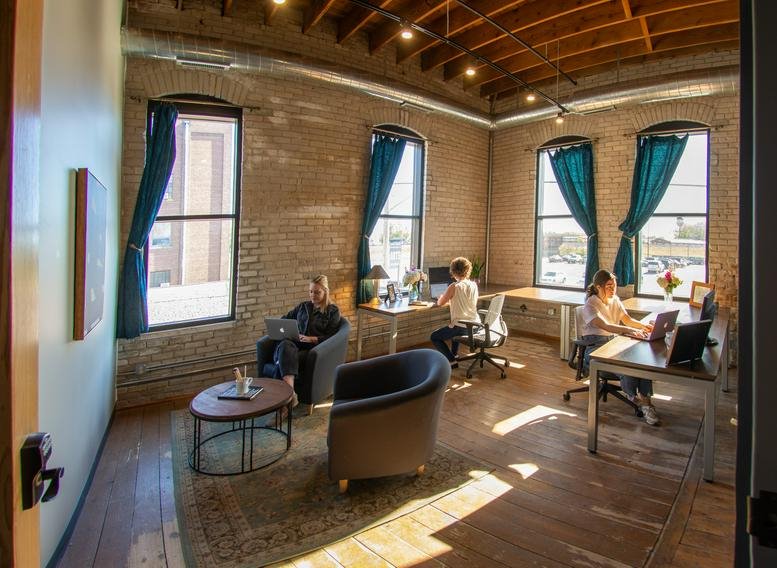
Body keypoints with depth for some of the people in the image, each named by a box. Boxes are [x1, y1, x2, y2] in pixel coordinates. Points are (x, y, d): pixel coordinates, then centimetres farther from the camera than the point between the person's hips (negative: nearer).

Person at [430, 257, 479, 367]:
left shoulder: (454, 287, -15)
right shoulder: (474, 285, 4)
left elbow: (440, 303, -3)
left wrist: (441, 297, 18)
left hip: (462, 327, -7)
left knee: (434, 337, 11)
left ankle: (451, 361, 3)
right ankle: (454, 354, 44)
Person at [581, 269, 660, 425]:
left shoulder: (615, 300, 16)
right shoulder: (591, 304, -9)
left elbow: (628, 319, 13)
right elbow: (604, 326, -23)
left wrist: (644, 326, -9)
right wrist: (629, 330, -36)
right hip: (595, 346, -6)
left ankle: (644, 399, -28)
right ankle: (633, 395, -18)